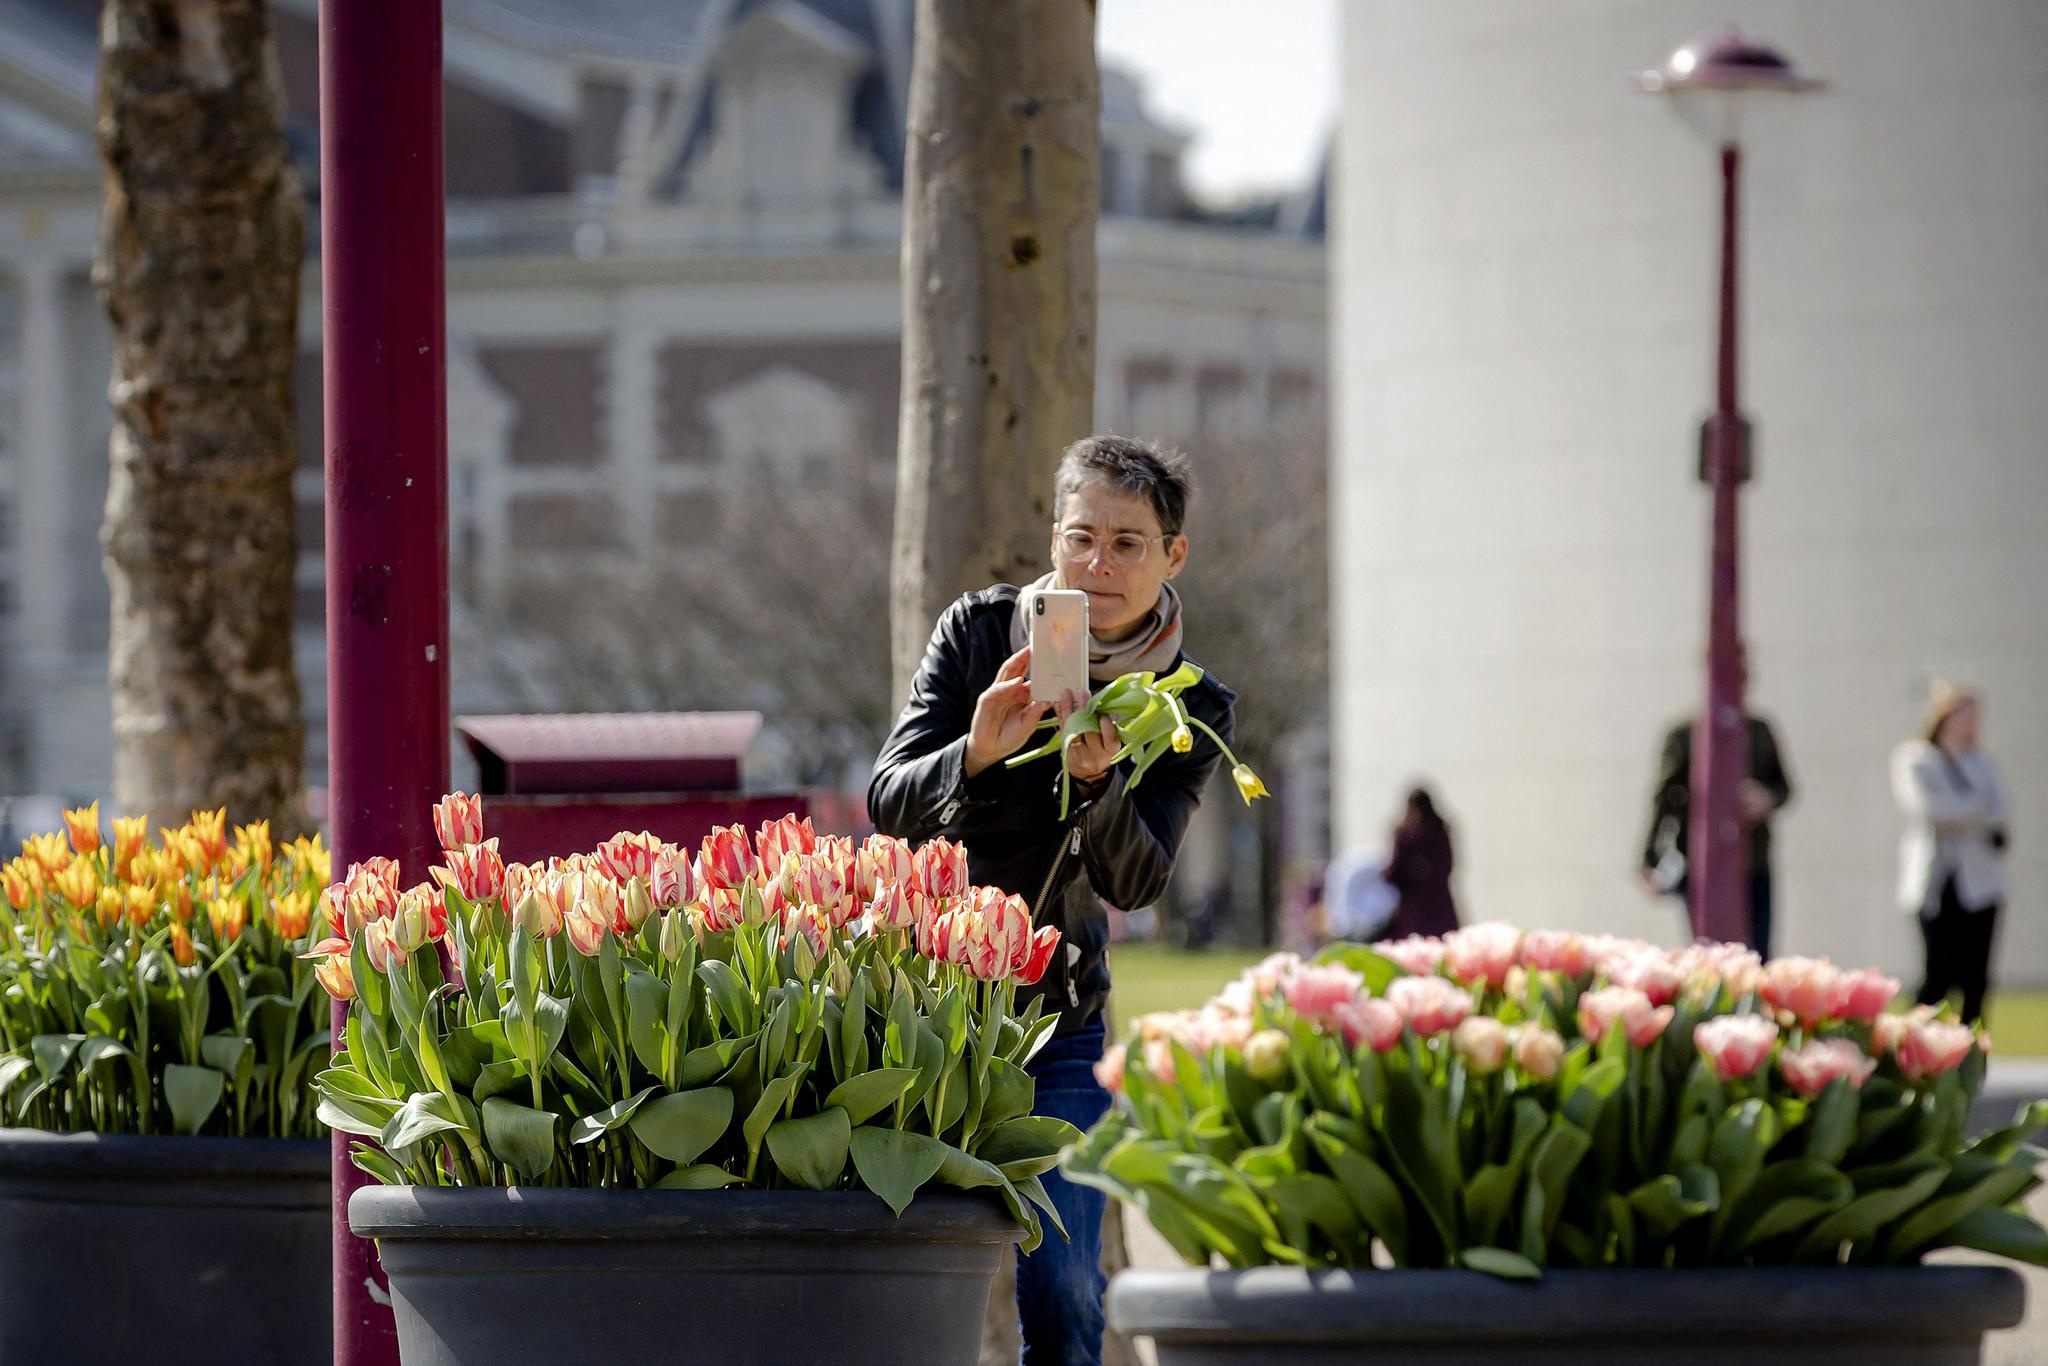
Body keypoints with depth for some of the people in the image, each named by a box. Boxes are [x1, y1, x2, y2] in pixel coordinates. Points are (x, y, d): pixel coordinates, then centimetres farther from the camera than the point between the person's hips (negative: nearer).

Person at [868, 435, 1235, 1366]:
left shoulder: (1188, 712, -5)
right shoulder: (978, 631, -4)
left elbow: (1136, 880, -17)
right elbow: (888, 803, -12)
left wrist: (1096, 780, -38)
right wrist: (977, 753, -33)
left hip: (1056, 1023, 0)